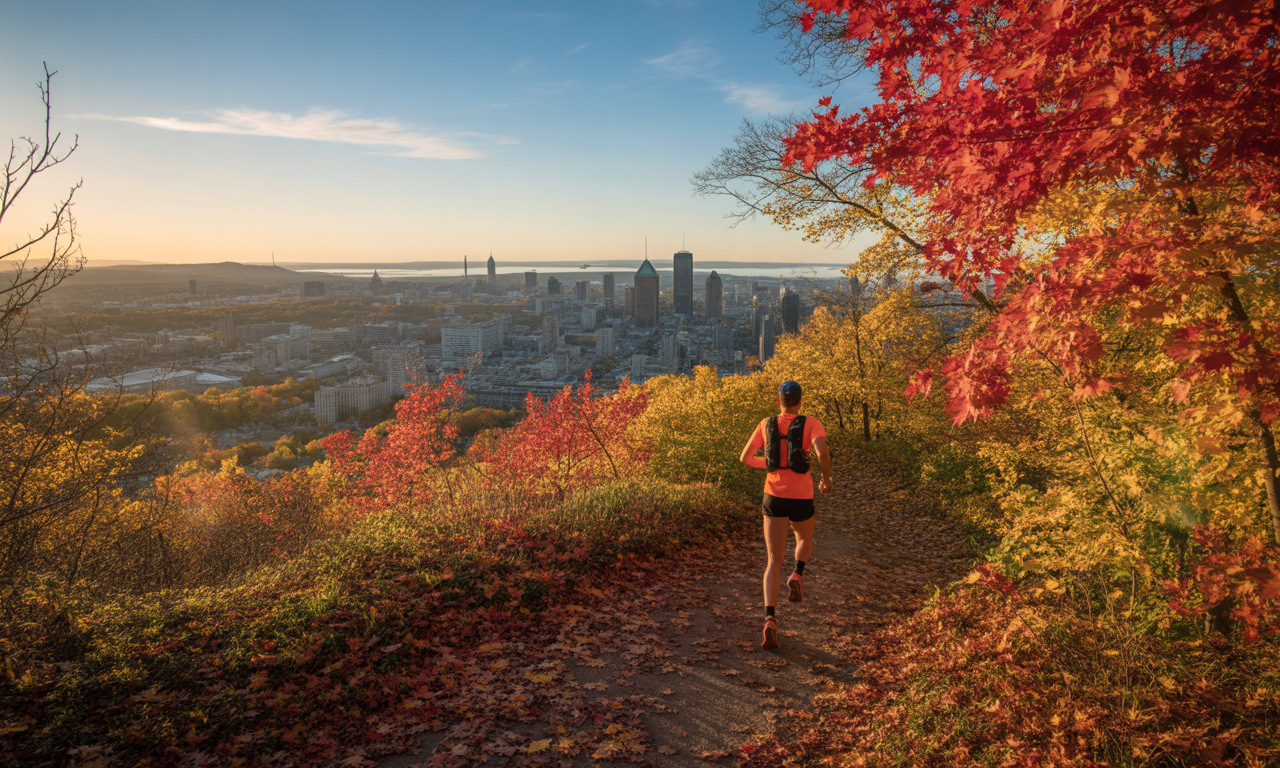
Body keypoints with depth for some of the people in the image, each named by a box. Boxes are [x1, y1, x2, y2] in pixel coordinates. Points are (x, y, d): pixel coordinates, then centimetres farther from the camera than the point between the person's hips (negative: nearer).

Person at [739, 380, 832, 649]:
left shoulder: (766, 424, 6)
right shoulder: (811, 424, -3)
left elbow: (745, 458, 8)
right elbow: (822, 450, -22)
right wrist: (826, 478, -4)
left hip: (774, 497, 1)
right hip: (801, 498, -1)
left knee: (774, 562, -1)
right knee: (805, 540, 33)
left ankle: (770, 619, -20)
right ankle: (797, 576, 4)